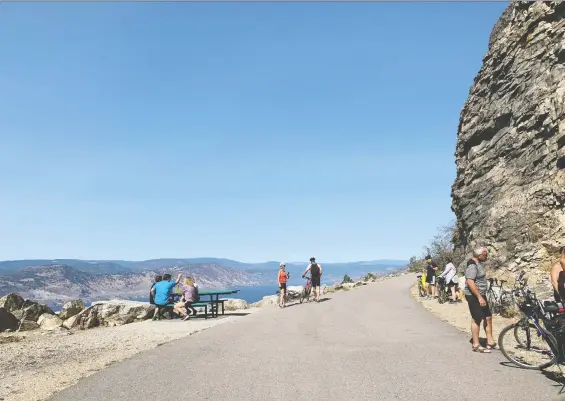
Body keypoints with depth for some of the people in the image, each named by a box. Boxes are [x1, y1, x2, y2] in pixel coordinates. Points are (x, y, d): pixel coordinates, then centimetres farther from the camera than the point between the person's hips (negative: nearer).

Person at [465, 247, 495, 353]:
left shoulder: (479, 263, 12)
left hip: (481, 295, 10)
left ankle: (490, 342, 22)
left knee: (488, 317, 13)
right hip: (474, 296, -10)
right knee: (476, 320, -3)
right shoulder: (472, 265, -20)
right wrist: (479, 297, -28)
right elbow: (470, 282, -28)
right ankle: (476, 345, 7)